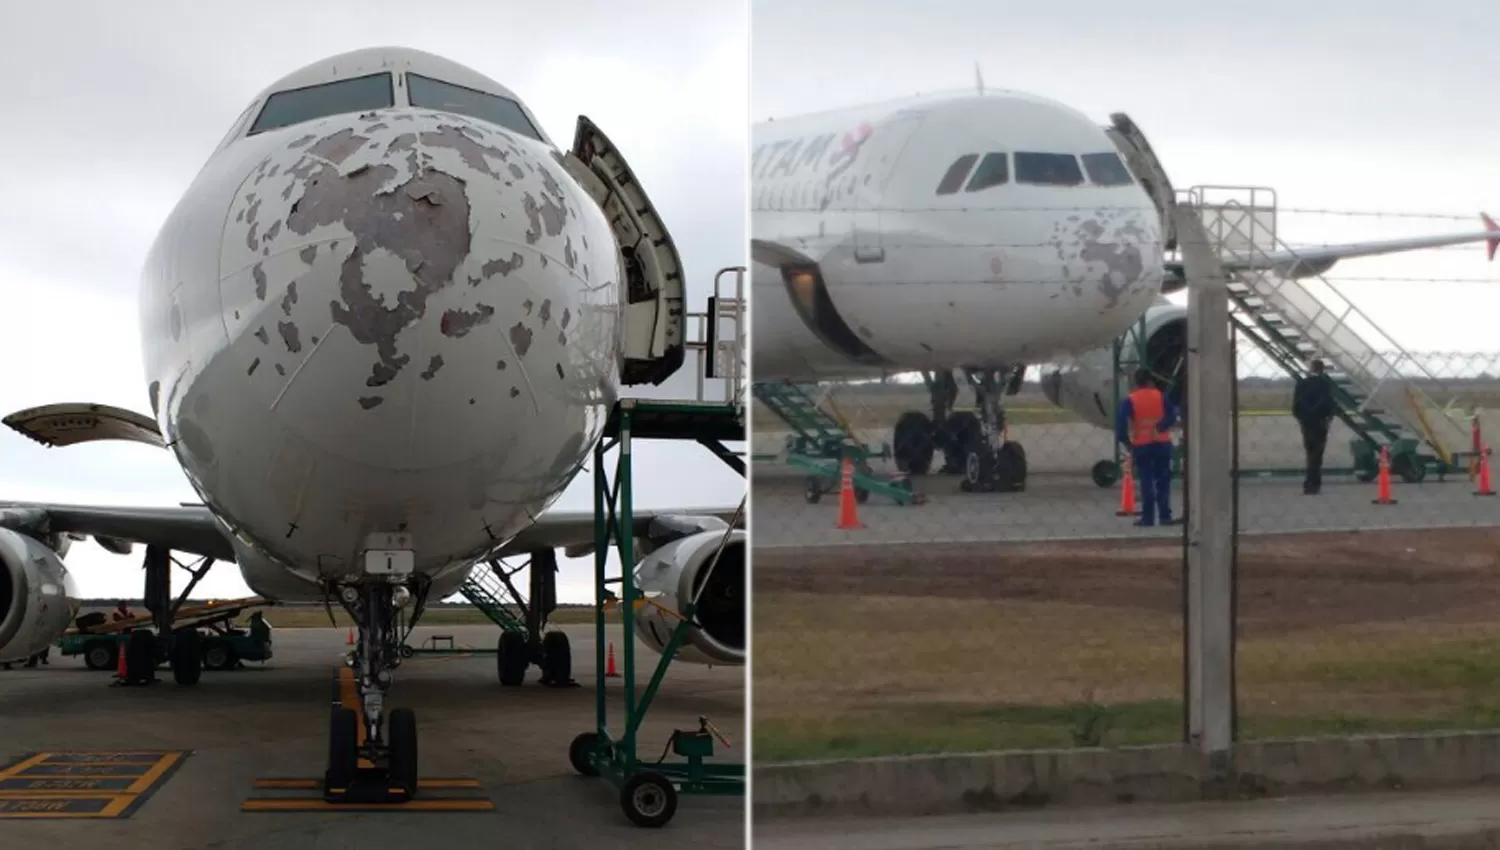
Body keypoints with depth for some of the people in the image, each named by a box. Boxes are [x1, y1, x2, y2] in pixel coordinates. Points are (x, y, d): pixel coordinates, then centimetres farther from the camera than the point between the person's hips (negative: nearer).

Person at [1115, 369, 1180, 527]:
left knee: (1146, 482, 3)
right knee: (1163, 481, 7)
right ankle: (1165, 516, 3)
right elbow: (1172, 415, -11)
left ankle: (1148, 517, 0)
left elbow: (1120, 423, -10)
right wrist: (1160, 428, -12)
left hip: (1142, 446, -1)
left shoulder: (1130, 401, -2)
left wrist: (1126, 441, -2)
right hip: (1162, 444, 1)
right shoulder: (1160, 397, 2)